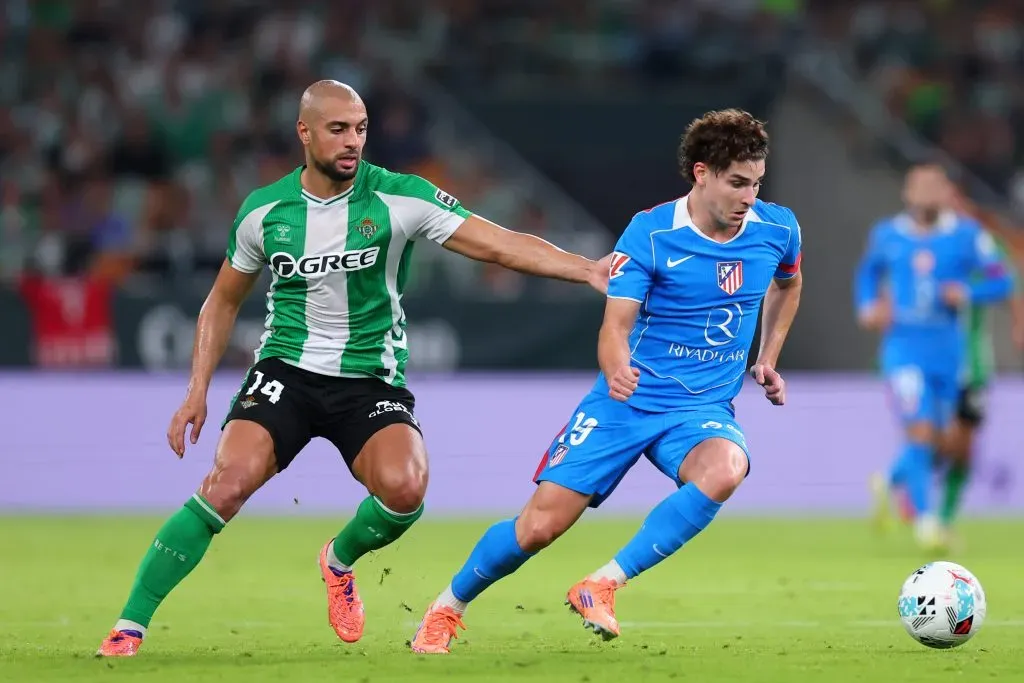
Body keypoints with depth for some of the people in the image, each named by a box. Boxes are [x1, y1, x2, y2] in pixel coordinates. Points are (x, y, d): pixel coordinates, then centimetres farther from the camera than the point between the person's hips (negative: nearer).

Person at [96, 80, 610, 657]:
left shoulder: (400, 198, -8)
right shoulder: (264, 211, 0)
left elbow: (500, 245, -12)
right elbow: (224, 301, 15)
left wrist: (586, 269, -24)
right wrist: (198, 391, 7)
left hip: (371, 380, 0)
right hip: (287, 371, 0)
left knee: (405, 486, -29)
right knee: (228, 483, -24)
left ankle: (341, 561, 8)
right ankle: (129, 627, -14)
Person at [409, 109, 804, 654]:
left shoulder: (777, 229, -2)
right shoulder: (649, 232, -13)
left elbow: (788, 284, 23)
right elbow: (615, 323, -18)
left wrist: (768, 359, 16)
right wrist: (616, 370, -40)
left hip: (704, 407, 2)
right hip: (628, 400, -2)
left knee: (723, 469, -35)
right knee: (539, 526, -6)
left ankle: (602, 586, -25)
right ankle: (447, 608, 22)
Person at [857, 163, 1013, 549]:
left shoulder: (967, 235, -2)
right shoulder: (887, 235, 3)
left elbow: (1001, 282, -1)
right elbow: (868, 272, 21)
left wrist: (967, 294, -20)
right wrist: (867, 308, 3)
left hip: (947, 349, 2)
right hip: (904, 347, -2)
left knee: (933, 441, 13)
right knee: (920, 433, -18)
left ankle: (891, 482, 43)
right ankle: (924, 518, -11)